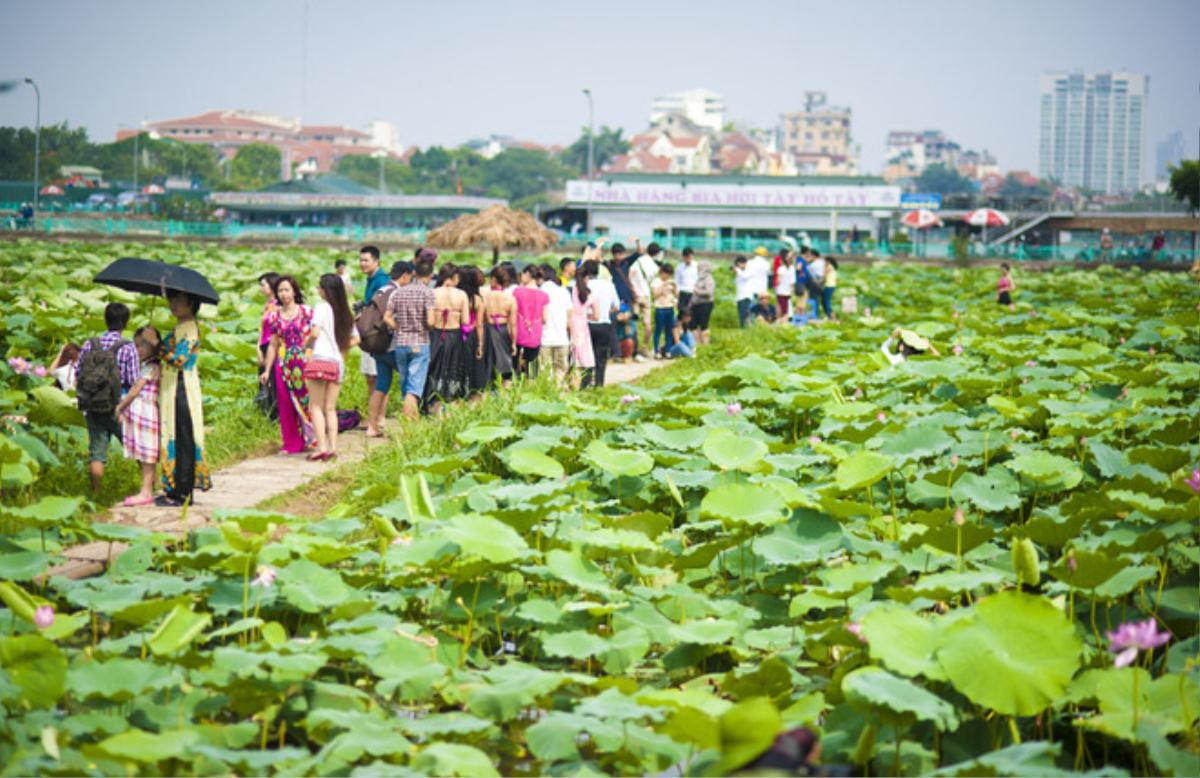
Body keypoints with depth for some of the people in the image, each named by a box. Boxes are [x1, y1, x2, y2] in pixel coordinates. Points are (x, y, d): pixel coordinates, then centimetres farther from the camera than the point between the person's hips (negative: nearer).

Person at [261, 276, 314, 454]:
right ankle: (292, 444, 9)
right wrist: (267, 370, 11)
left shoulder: (306, 312, 1)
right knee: (286, 404, 1)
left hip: (305, 361, -3)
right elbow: (273, 345, 14)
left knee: (308, 399, -7)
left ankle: (311, 438, 5)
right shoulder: (275, 316, 10)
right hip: (283, 364, 3)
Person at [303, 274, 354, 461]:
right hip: (338, 363, 6)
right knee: (330, 408, 10)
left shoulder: (322, 307, -6)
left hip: (319, 359, -6)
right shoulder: (344, 312, 14)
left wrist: (306, 344, 3)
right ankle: (333, 447, 3)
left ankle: (322, 447, -11)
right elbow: (354, 339, 17)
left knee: (316, 407, -2)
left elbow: (315, 333, -15)